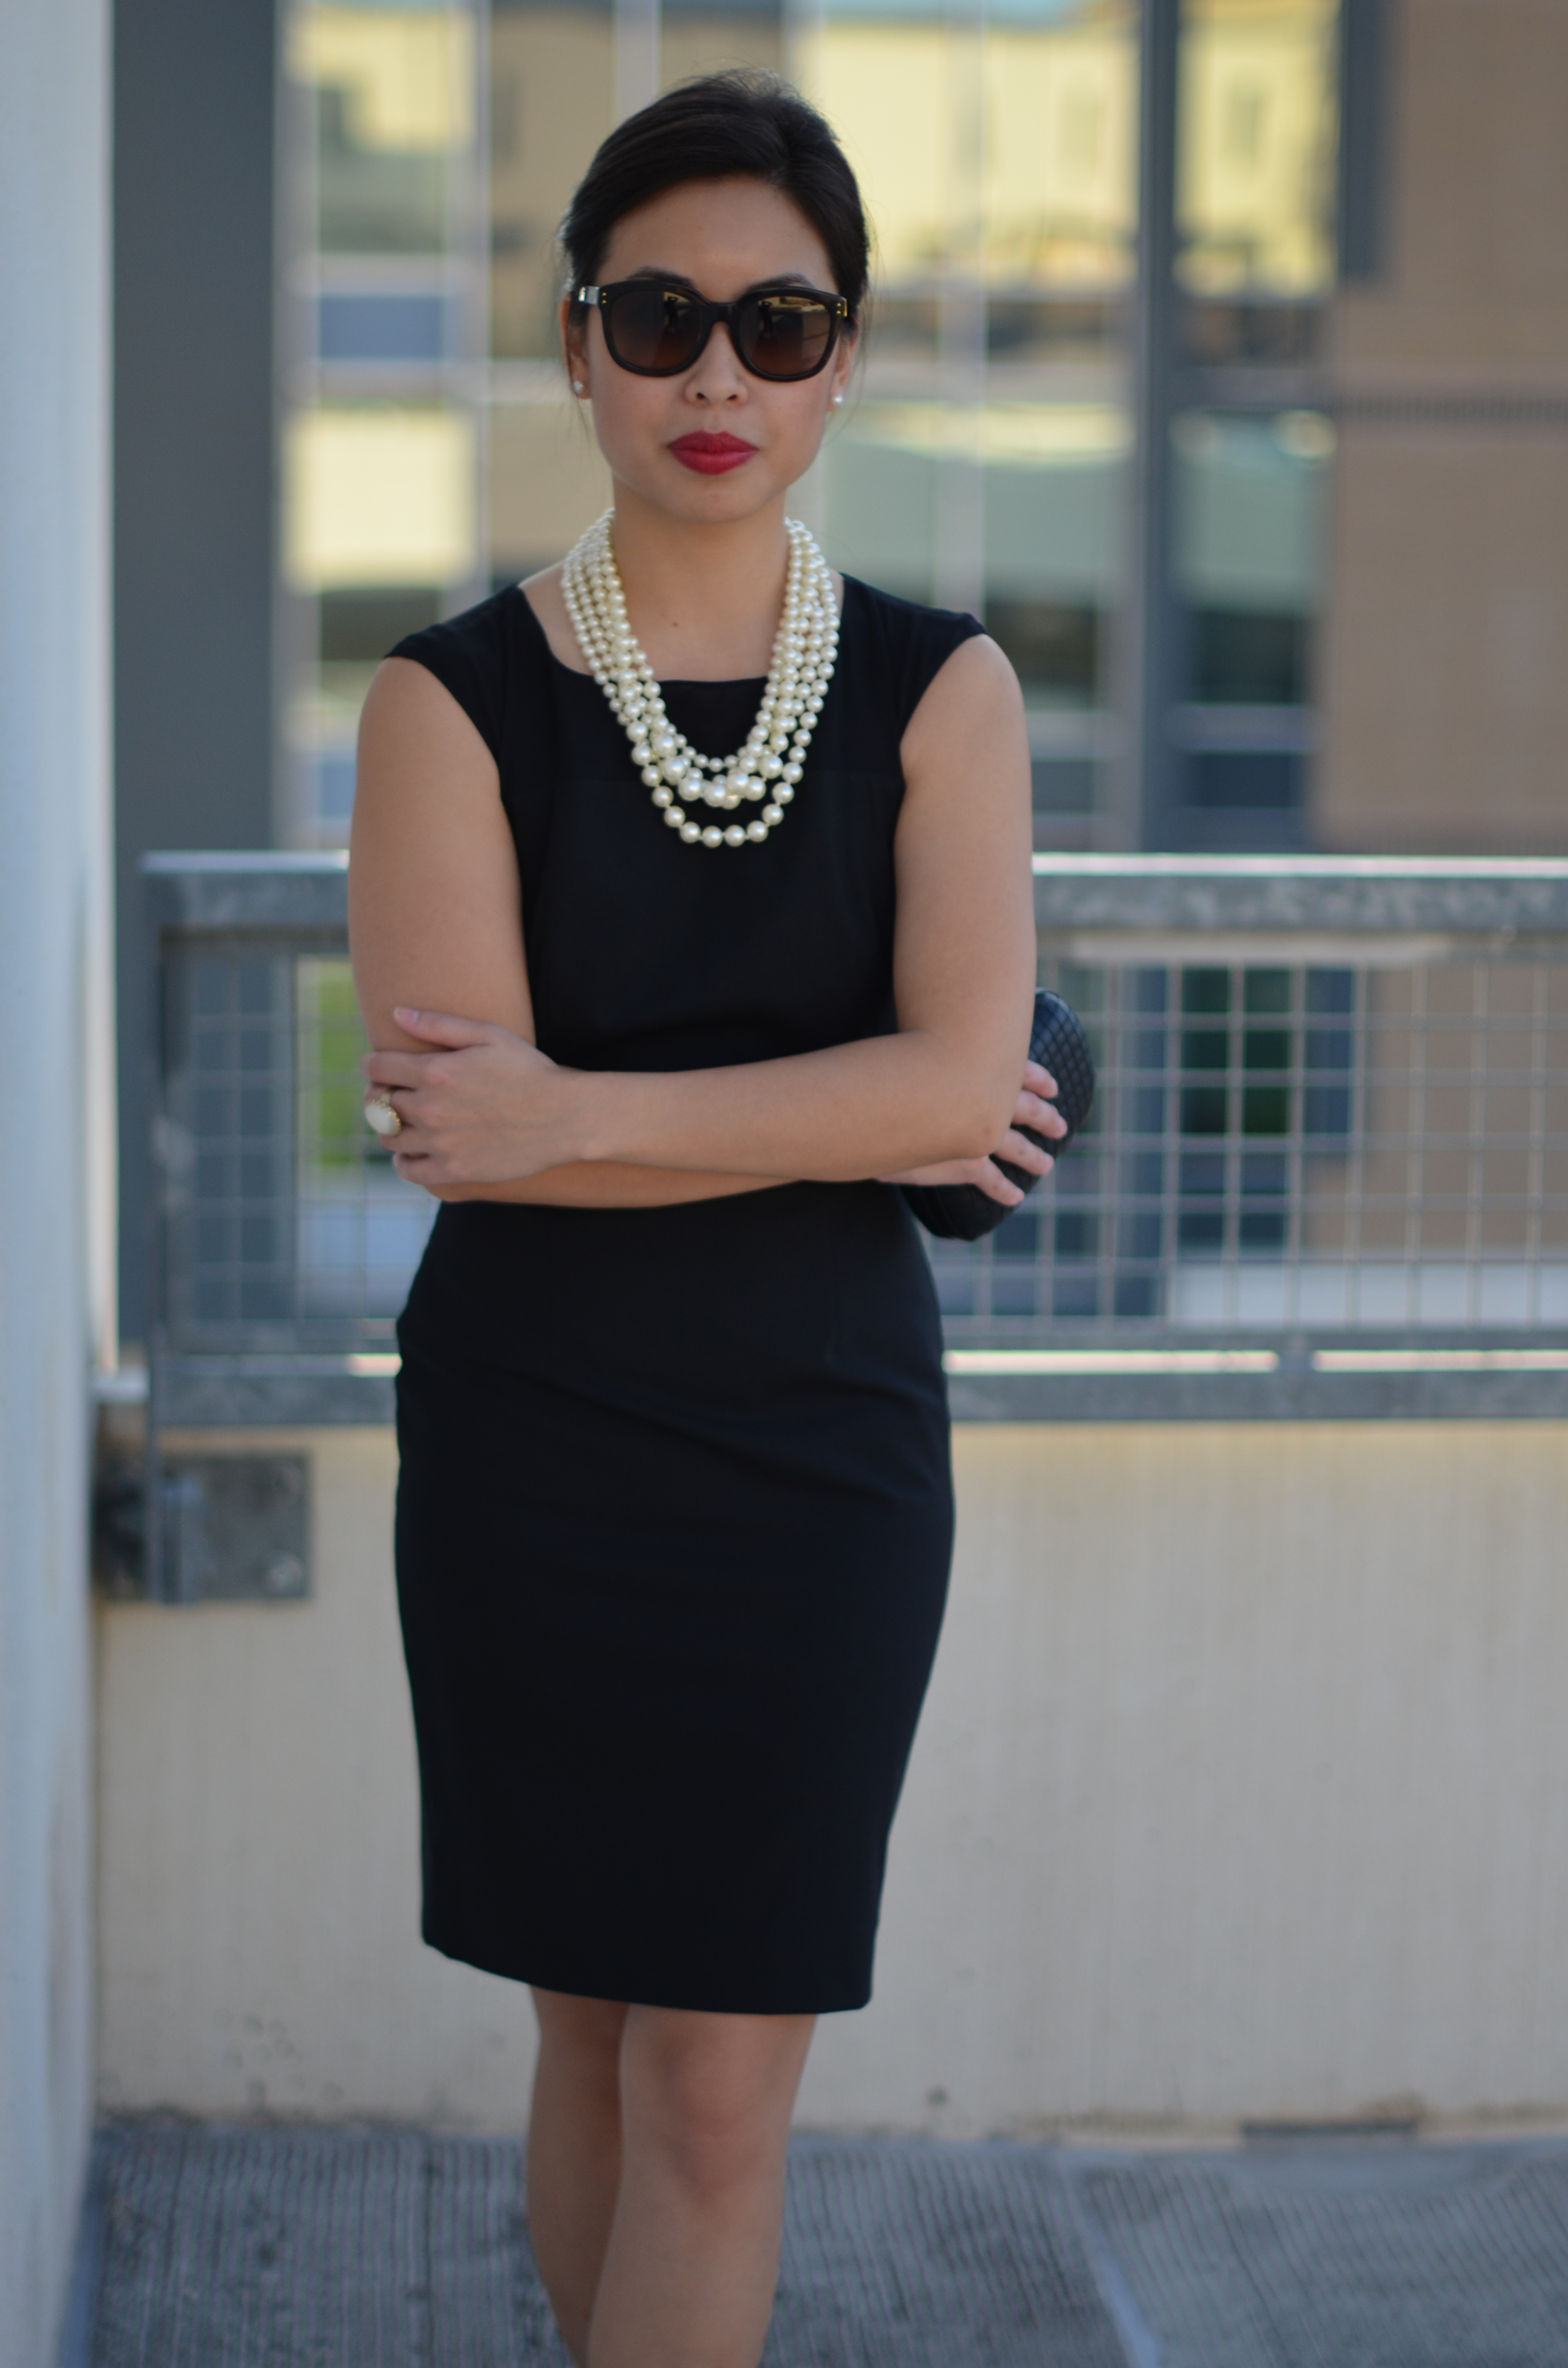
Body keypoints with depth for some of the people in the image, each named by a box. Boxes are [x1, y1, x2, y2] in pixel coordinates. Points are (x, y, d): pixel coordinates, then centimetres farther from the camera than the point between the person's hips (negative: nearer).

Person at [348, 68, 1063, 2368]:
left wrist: (574, 1114, -17)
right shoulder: (456, 700, -3)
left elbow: (963, 1079, -13)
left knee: (723, 2079, 0)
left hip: (820, 1435, 0)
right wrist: (853, 1115, -13)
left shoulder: (939, 689, 0)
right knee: (597, 2030, 11)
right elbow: (450, 1120, -14)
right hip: (533, 1438, 0)